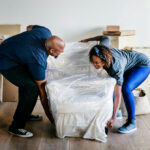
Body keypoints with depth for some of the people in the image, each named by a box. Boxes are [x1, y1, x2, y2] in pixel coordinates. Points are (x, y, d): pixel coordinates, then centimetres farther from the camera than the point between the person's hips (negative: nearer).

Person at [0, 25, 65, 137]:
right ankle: (16, 127, -9)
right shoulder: (38, 59, -32)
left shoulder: (46, 32, -13)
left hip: (10, 50, 10)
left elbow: (30, 27, 12)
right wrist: (50, 117, -14)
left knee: (27, 83, 15)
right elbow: (42, 89, -23)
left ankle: (25, 114, 32)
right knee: (32, 88, -19)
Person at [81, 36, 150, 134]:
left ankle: (132, 123, -17)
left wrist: (113, 118, -38)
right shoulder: (102, 48, -26)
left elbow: (118, 95, -37)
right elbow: (105, 38, 0)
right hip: (128, 65, 8)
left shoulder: (116, 67, -41)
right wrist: (87, 40, 4)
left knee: (126, 89, -30)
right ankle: (114, 110, 14)